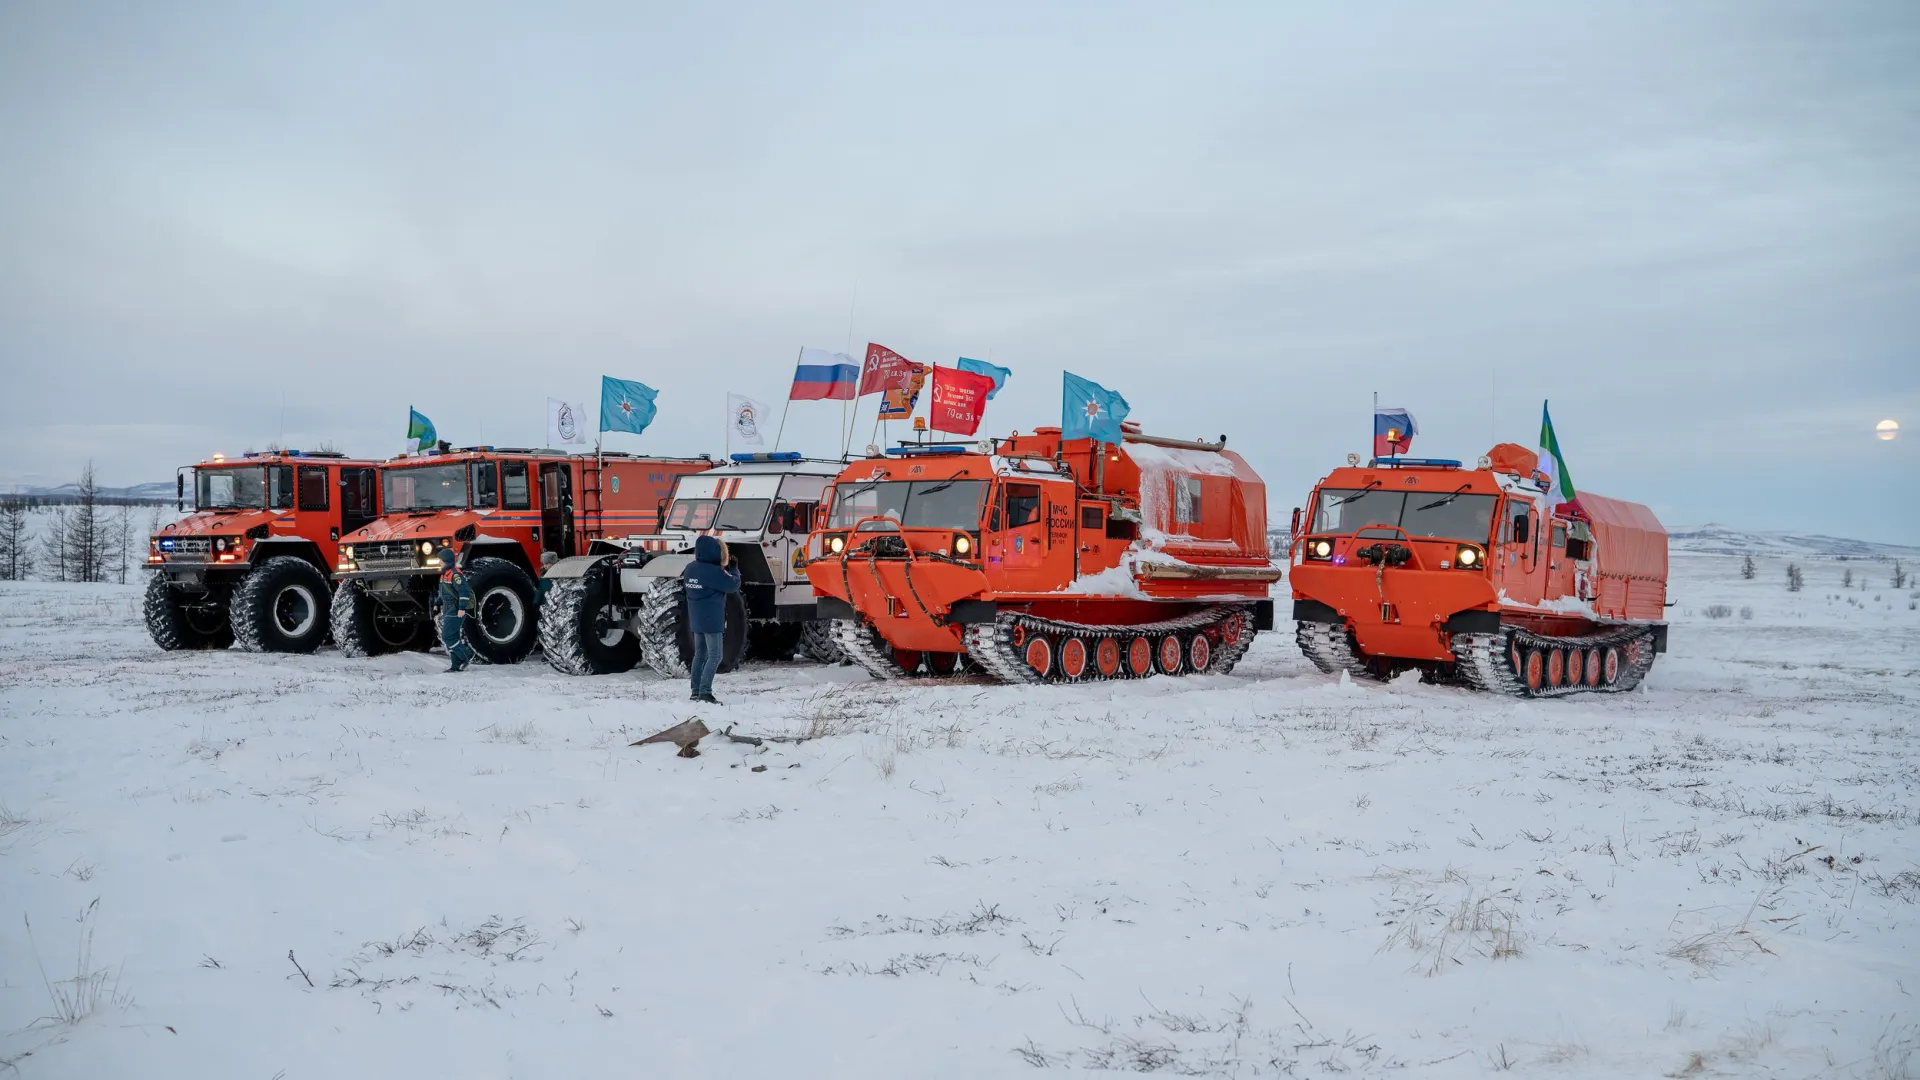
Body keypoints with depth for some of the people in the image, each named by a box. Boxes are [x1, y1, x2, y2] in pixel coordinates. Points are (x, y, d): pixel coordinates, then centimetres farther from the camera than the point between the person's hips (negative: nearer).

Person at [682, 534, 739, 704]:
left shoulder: (690, 568, 3)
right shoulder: (713, 572, -20)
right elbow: (733, 585, -15)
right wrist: (733, 568, 1)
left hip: (696, 620, 8)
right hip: (712, 621, -8)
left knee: (700, 654, 15)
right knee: (715, 656, -4)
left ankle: (696, 691, 16)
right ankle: (705, 692, -12)